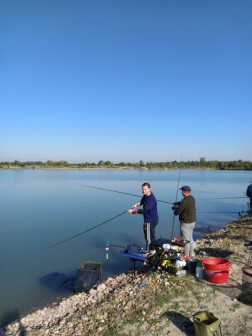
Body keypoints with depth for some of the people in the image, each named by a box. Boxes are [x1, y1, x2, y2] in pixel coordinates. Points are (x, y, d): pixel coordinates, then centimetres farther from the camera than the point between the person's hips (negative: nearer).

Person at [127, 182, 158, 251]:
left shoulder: (151, 199, -28)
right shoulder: (146, 195, 1)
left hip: (150, 221, -10)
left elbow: (144, 211, -30)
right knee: (152, 237, 23)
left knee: (148, 238, 0)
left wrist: (133, 211, -24)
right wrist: (136, 204, -4)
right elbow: (142, 201, 18)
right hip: (151, 219, 10)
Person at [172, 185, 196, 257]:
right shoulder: (192, 198, 1)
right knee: (190, 238, 23)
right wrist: (178, 203, 14)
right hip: (192, 221, 9)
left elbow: (177, 212, -20)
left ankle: (186, 256, 15)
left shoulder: (184, 201, -28)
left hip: (186, 223, -9)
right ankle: (191, 253, 36)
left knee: (186, 240, 4)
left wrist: (175, 208, 1)